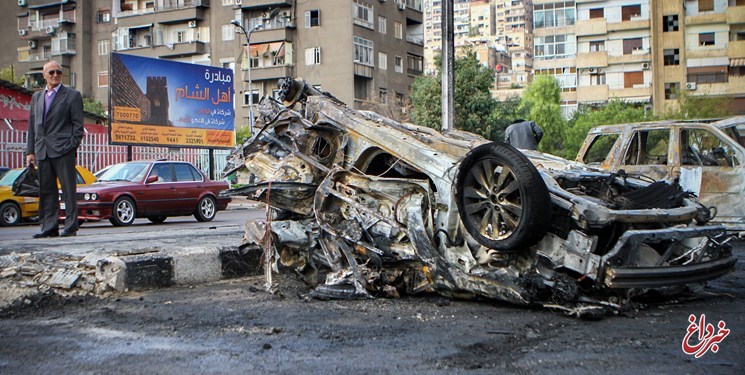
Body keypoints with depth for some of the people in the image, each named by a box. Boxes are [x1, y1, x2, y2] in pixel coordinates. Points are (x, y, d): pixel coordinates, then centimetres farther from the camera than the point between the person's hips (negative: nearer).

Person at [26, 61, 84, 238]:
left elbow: (78, 124, -1)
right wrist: (30, 151, 10)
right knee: (46, 190, 6)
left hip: (63, 150, -5)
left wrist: (72, 147, -11)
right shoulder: (37, 97, 19)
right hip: (42, 151, 5)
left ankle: (70, 227, -1)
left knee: (69, 189, -4)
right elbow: (32, 125, 18)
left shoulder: (72, 95, 4)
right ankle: (49, 227, 10)